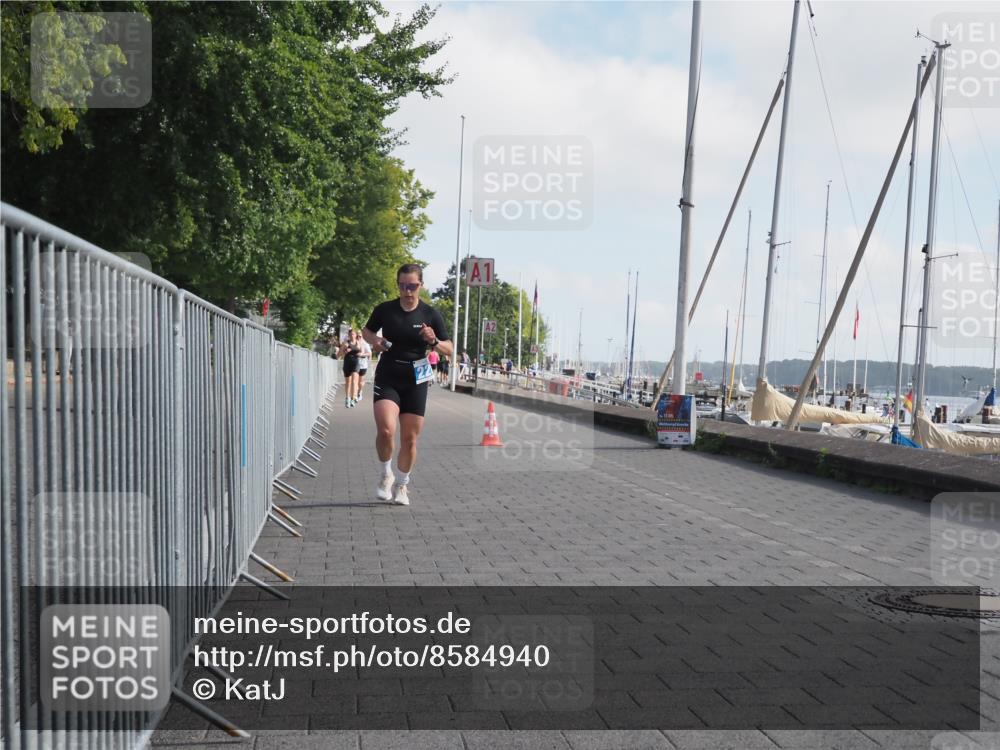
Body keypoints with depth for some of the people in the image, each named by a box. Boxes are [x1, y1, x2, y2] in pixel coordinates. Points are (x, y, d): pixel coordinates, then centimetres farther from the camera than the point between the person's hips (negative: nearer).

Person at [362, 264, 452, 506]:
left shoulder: (431, 315, -1)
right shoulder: (384, 310, 0)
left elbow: (449, 350, 2)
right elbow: (366, 331, 18)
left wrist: (434, 342, -19)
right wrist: (374, 340, -5)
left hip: (415, 382, 1)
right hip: (387, 379, -1)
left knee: (409, 439, 4)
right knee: (386, 430, -20)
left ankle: (402, 485, 26)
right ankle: (386, 475, 7)